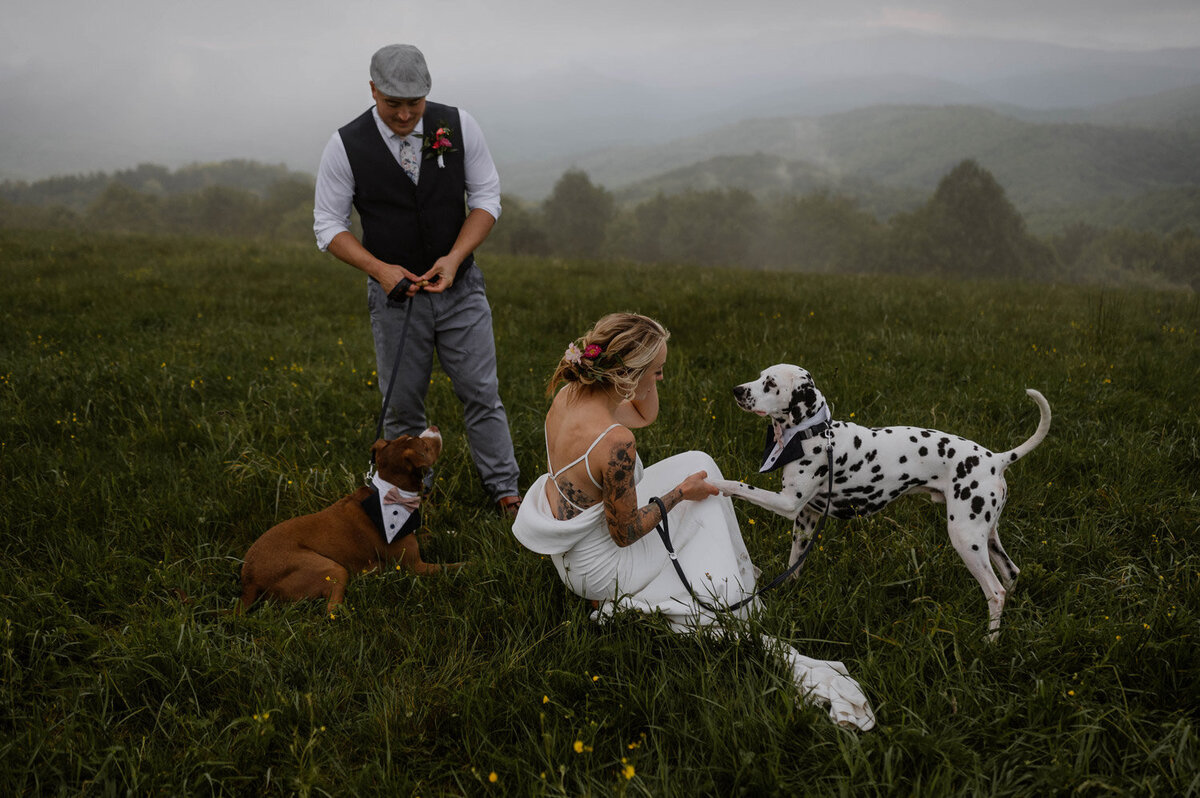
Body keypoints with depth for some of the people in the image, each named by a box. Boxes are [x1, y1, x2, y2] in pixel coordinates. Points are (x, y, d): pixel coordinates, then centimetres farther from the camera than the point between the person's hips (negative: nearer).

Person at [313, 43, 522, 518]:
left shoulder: (459, 125, -6)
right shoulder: (346, 147, -9)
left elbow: (486, 196, 0)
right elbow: (328, 224, -2)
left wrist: (455, 257, -14)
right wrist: (379, 269, -17)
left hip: (459, 285, 1)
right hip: (394, 291, -1)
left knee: (481, 392, 2)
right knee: (402, 406, 6)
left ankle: (505, 495, 12)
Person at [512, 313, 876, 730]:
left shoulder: (567, 393, -10)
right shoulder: (615, 443, -36)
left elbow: (645, 416, 9)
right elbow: (625, 534, -22)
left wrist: (644, 371, -9)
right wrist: (681, 493, -9)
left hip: (567, 547, 8)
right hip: (596, 567, -8)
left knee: (697, 463, 17)